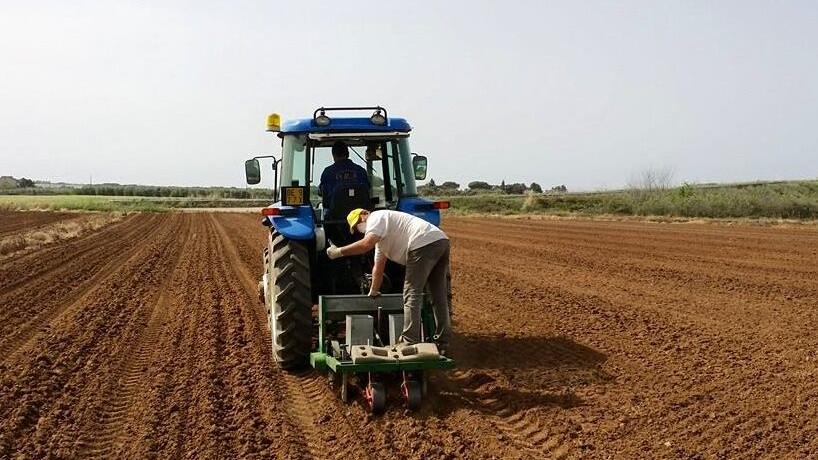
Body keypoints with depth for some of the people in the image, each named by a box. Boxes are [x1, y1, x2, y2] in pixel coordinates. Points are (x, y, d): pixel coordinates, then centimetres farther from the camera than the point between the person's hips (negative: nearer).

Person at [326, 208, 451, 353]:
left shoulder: (376, 218, 2)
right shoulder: (380, 235, 32)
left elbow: (366, 244, -15)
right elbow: (378, 266, 37)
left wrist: (339, 252, -7)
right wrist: (373, 292, 40)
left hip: (424, 243, -10)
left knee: (411, 295, -6)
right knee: (439, 296, 12)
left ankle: (409, 343, -7)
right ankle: (442, 343, 16)